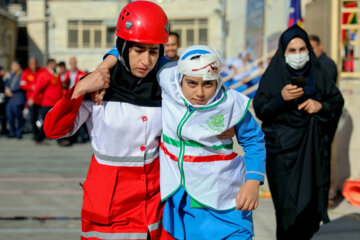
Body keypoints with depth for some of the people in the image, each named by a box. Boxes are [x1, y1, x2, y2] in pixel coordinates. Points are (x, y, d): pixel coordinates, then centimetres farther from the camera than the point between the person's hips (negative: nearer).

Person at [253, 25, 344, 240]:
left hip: (315, 149, 2)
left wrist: (321, 105, -11)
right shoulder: (272, 77, 0)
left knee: (313, 199, 1)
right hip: (284, 149, -2)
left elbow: (338, 101, 10)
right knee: (289, 204, -4)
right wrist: (281, 98, -21)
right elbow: (260, 111, -4)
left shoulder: (318, 74, 7)